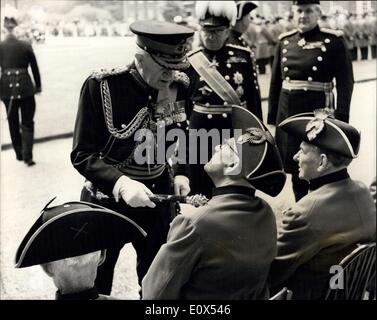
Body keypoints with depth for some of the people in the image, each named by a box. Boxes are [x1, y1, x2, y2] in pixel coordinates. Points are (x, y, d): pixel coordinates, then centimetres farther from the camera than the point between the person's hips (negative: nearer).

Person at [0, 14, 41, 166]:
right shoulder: (26, 46, -5)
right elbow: (34, 68, 2)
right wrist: (38, 85, 14)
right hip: (25, 86, -1)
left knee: (13, 123, 17)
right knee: (27, 123, 5)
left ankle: (19, 154, 24)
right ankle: (27, 156, -4)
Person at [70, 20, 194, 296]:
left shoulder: (179, 87, -7)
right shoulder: (102, 86, -20)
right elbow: (82, 154, -18)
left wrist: (181, 174, -6)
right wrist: (121, 183, -32)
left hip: (158, 198, 3)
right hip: (107, 200, -3)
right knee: (96, 284, 13)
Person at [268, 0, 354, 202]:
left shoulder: (333, 40, -5)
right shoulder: (285, 41, 7)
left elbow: (345, 81, -7)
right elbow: (276, 81, 11)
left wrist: (341, 117, -13)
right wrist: (272, 117, 9)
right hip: (288, 111, 4)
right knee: (295, 166, 12)